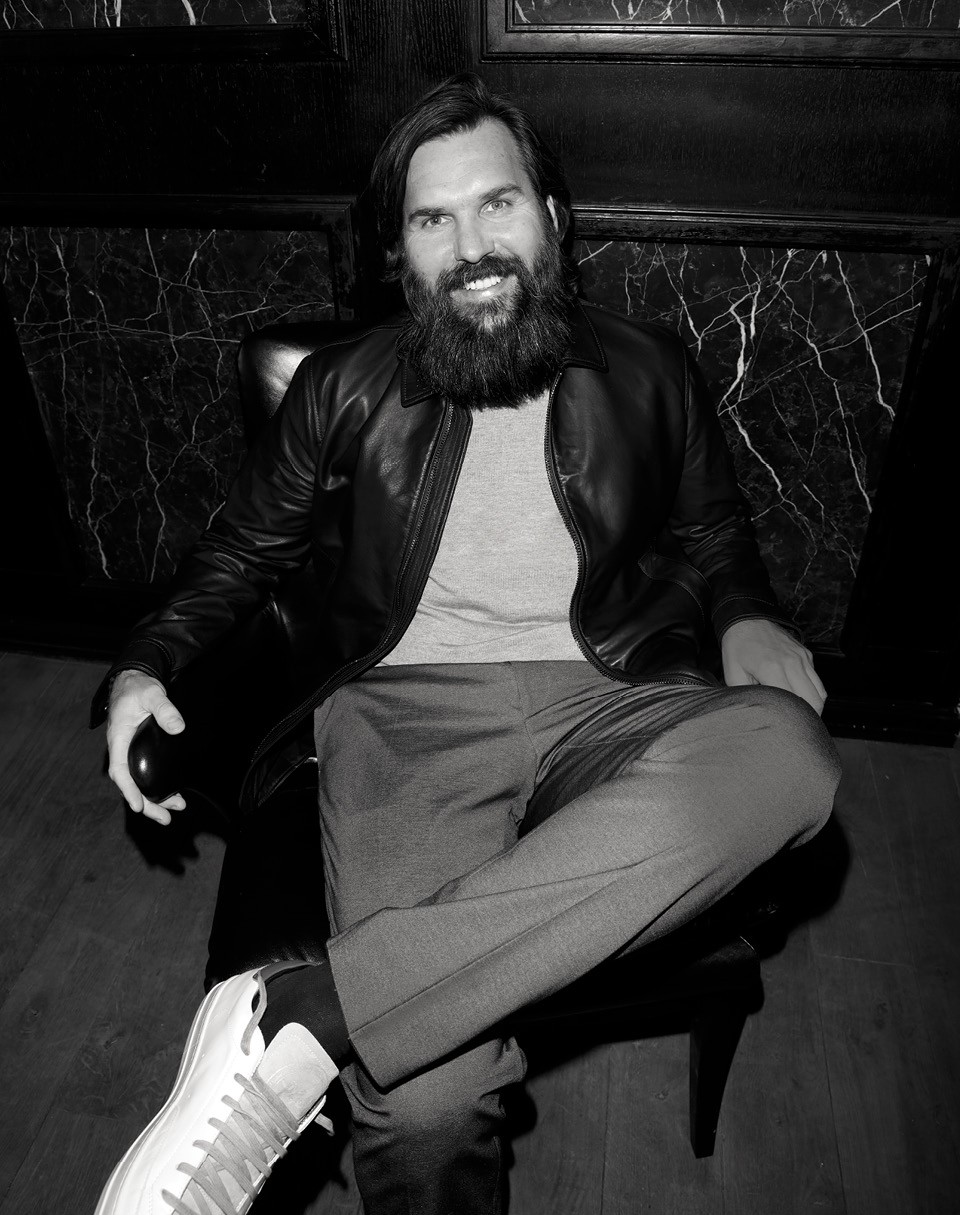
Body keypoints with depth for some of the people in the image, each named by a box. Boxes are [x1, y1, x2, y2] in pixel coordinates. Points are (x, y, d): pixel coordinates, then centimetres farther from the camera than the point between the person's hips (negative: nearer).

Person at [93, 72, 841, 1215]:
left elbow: (715, 535, 24)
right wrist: (143, 664, 3)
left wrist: (746, 616, 2)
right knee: (427, 1109, -25)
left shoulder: (647, 371, 14)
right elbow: (243, 549, 20)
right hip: (409, 712, -1)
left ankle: (302, 1013, -33)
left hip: (609, 705, 2)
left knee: (787, 754, -35)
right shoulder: (344, 387, 11)